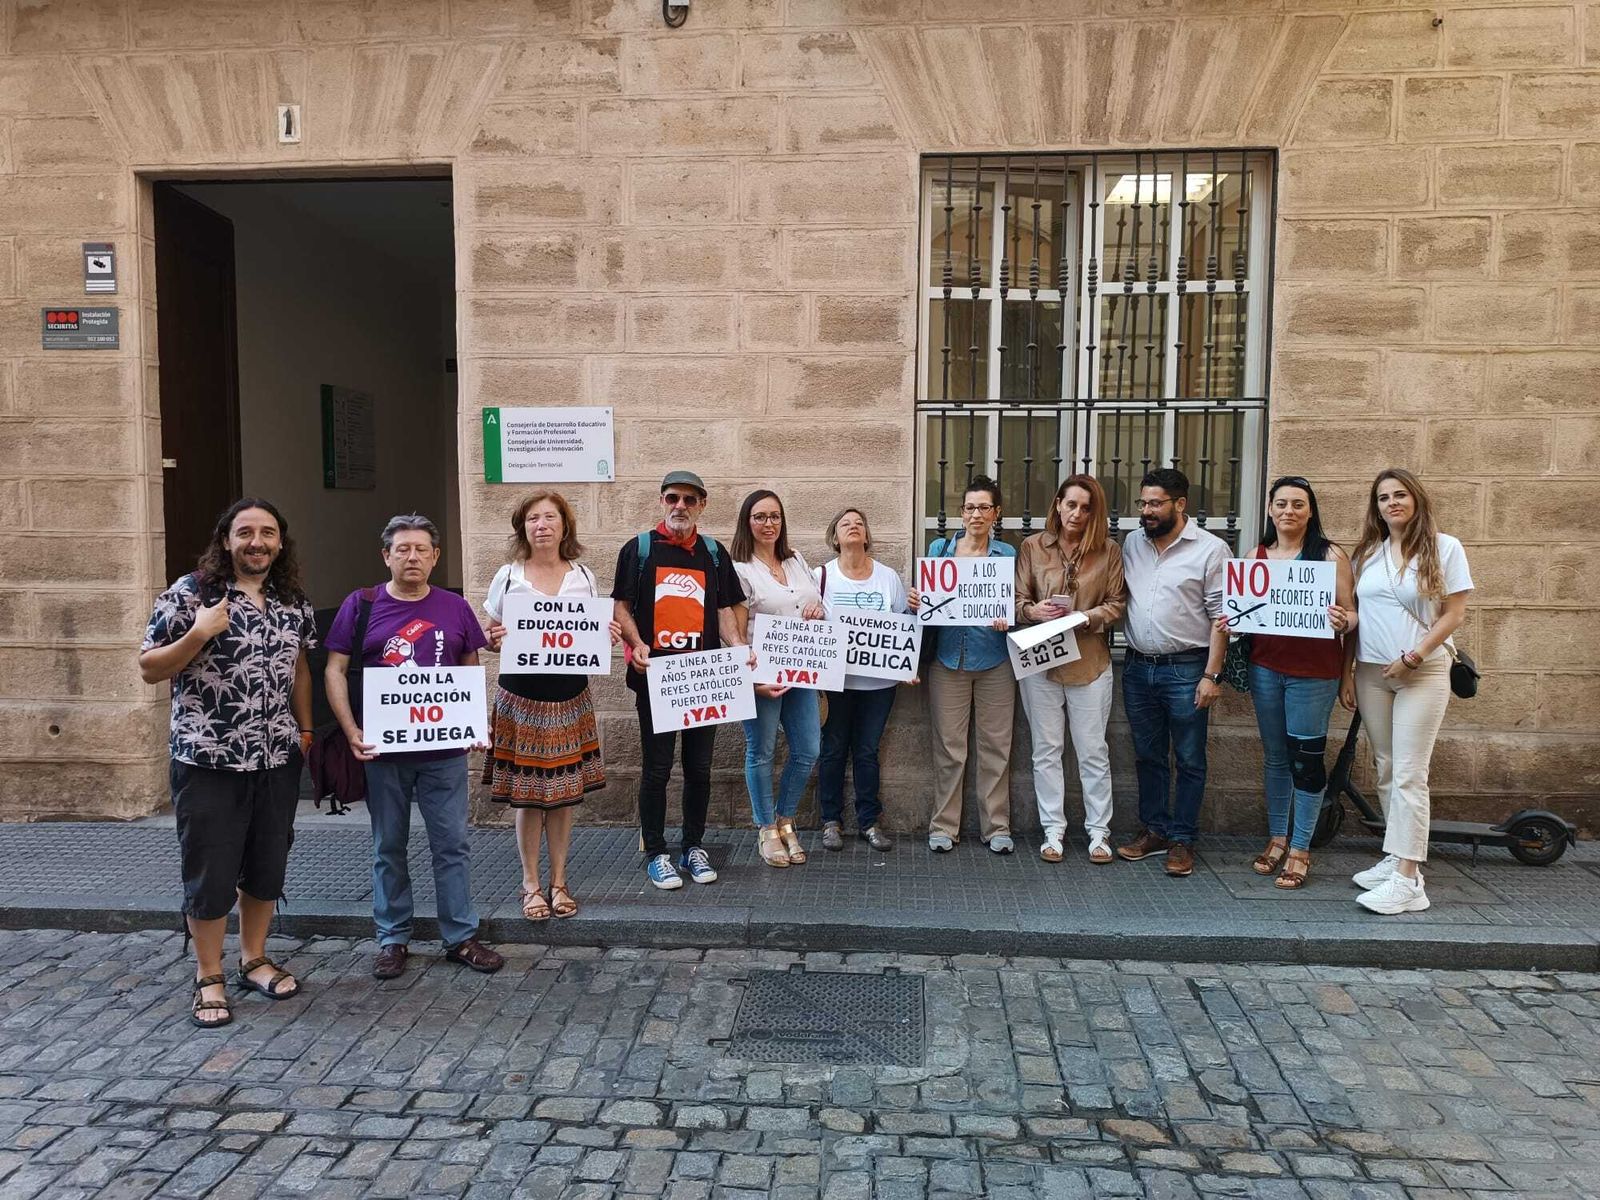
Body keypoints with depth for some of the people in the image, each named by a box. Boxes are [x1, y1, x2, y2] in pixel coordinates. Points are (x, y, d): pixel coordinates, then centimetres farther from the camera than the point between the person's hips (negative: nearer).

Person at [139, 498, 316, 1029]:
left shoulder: (294, 602, 7)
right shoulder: (189, 593, -8)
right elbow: (148, 669, -6)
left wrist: (305, 729, 12)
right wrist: (198, 634, -21)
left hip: (277, 761, 4)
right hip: (208, 761, -4)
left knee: (267, 865, 14)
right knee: (210, 871, 5)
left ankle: (254, 959, 32)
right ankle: (209, 978, 21)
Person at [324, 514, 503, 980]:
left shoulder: (454, 608, 5)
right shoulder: (362, 605, 0)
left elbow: (472, 671, 12)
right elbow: (335, 670, 0)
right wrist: (351, 731, -11)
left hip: (445, 750, 1)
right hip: (382, 749, -1)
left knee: (451, 844, 6)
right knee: (389, 847, 11)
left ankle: (461, 937, 18)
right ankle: (393, 940, 24)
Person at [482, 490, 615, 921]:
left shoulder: (583, 577, 6)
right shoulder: (508, 576, 0)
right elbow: (490, 637, 5)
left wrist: (607, 636, -9)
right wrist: (494, 640, -17)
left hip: (569, 696, 2)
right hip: (521, 696, -2)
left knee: (565, 793, 7)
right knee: (526, 794, 2)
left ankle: (559, 881, 23)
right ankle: (531, 885, 19)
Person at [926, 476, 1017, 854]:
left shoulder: (1007, 554, 5)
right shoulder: (939, 549, 6)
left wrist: (1005, 621, -17)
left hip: (994, 660, 0)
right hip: (949, 659, 0)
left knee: (996, 745, 5)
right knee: (949, 747, 4)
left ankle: (996, 826, 18)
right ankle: (944, 826, 15)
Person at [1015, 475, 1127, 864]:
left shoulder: (1108, 551, 1)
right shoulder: (1033, 547, 2)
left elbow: (1118, 603, 0)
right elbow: (1018, 600, 2)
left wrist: (1086, 617, -16)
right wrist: (1034, 610, -19)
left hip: (1090, 663, -1)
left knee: (1093, 751, 7)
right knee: (1047, 750, 8)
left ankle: (1098, 831, 19)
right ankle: (1053, 829, 19)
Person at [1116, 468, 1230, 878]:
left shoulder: (1211, 549, -7)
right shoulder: (1132, 544, 8)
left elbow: (1221, 617, -9)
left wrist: (1211, 675, -12)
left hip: (1186, 670, -5)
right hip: (1137, 667, 5)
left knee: (1189, 760, 6)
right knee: (1148, 756, 14)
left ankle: (1182, 839, 17)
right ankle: (1154, 830, 27)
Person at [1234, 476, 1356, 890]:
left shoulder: (1330, 555, -3)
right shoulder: (1258, 554, 9)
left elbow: (1351, 612, -3)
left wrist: (1343, 621, -25)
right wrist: (1231, 621, -3)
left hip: (1313, 672, -4)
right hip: (1265, 667, 4)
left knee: (1305, 758, 1)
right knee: (1274, 757, 13)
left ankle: (1300, 849, 13)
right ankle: (1277, 838, 26)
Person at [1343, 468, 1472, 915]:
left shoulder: (1444, 547, -3)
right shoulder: (1367, 552, 9)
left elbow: (1454, 613, -5)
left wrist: (1413, 657, -13)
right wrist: (1346, 673, 7)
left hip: (1423, 673, -4)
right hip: (1370, 673, 5)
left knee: (1409, 776, -8)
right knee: (1386, 772, 10)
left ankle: (1407, 880, -7)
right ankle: (1396, 857, 20)